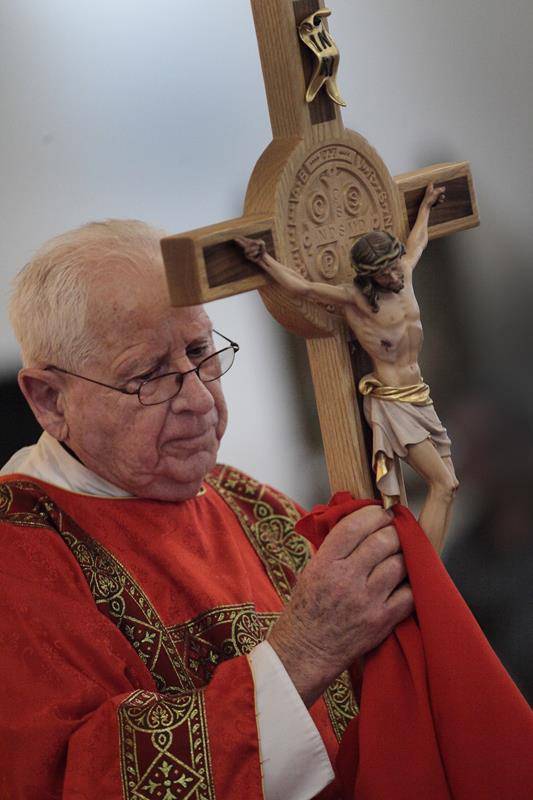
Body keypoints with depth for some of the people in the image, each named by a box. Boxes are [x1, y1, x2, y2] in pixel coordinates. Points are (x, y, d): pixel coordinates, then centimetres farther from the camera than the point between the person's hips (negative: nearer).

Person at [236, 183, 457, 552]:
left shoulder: (403, 275, 5)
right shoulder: (355, 298, -13)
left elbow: (417, 242, 26)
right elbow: (304, 287, -22)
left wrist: (426, 206, 41)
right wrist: (264, 258, -31)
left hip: (420, 398, 8)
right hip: (392, 403, -8)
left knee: (449, 486, 5)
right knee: (442, 484, -17)